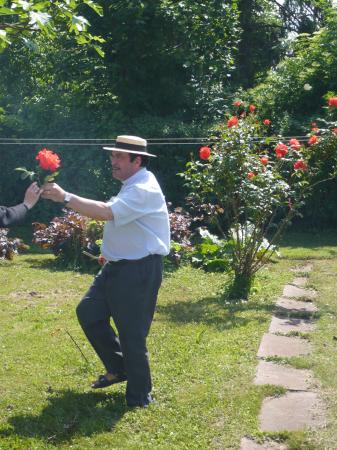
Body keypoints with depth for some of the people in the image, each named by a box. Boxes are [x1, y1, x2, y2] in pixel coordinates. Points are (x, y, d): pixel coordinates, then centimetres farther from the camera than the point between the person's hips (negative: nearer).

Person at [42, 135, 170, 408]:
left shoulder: (144, 190, -20)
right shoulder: (132, 185, 13)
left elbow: (107, 212, -31)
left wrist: (65, 197, -29)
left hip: (139, 270, -10)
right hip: (117, 265, 10)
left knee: (131, 334, -3)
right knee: (88, 312, 11)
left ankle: (139, 397, 14)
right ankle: (118, 369, 25)